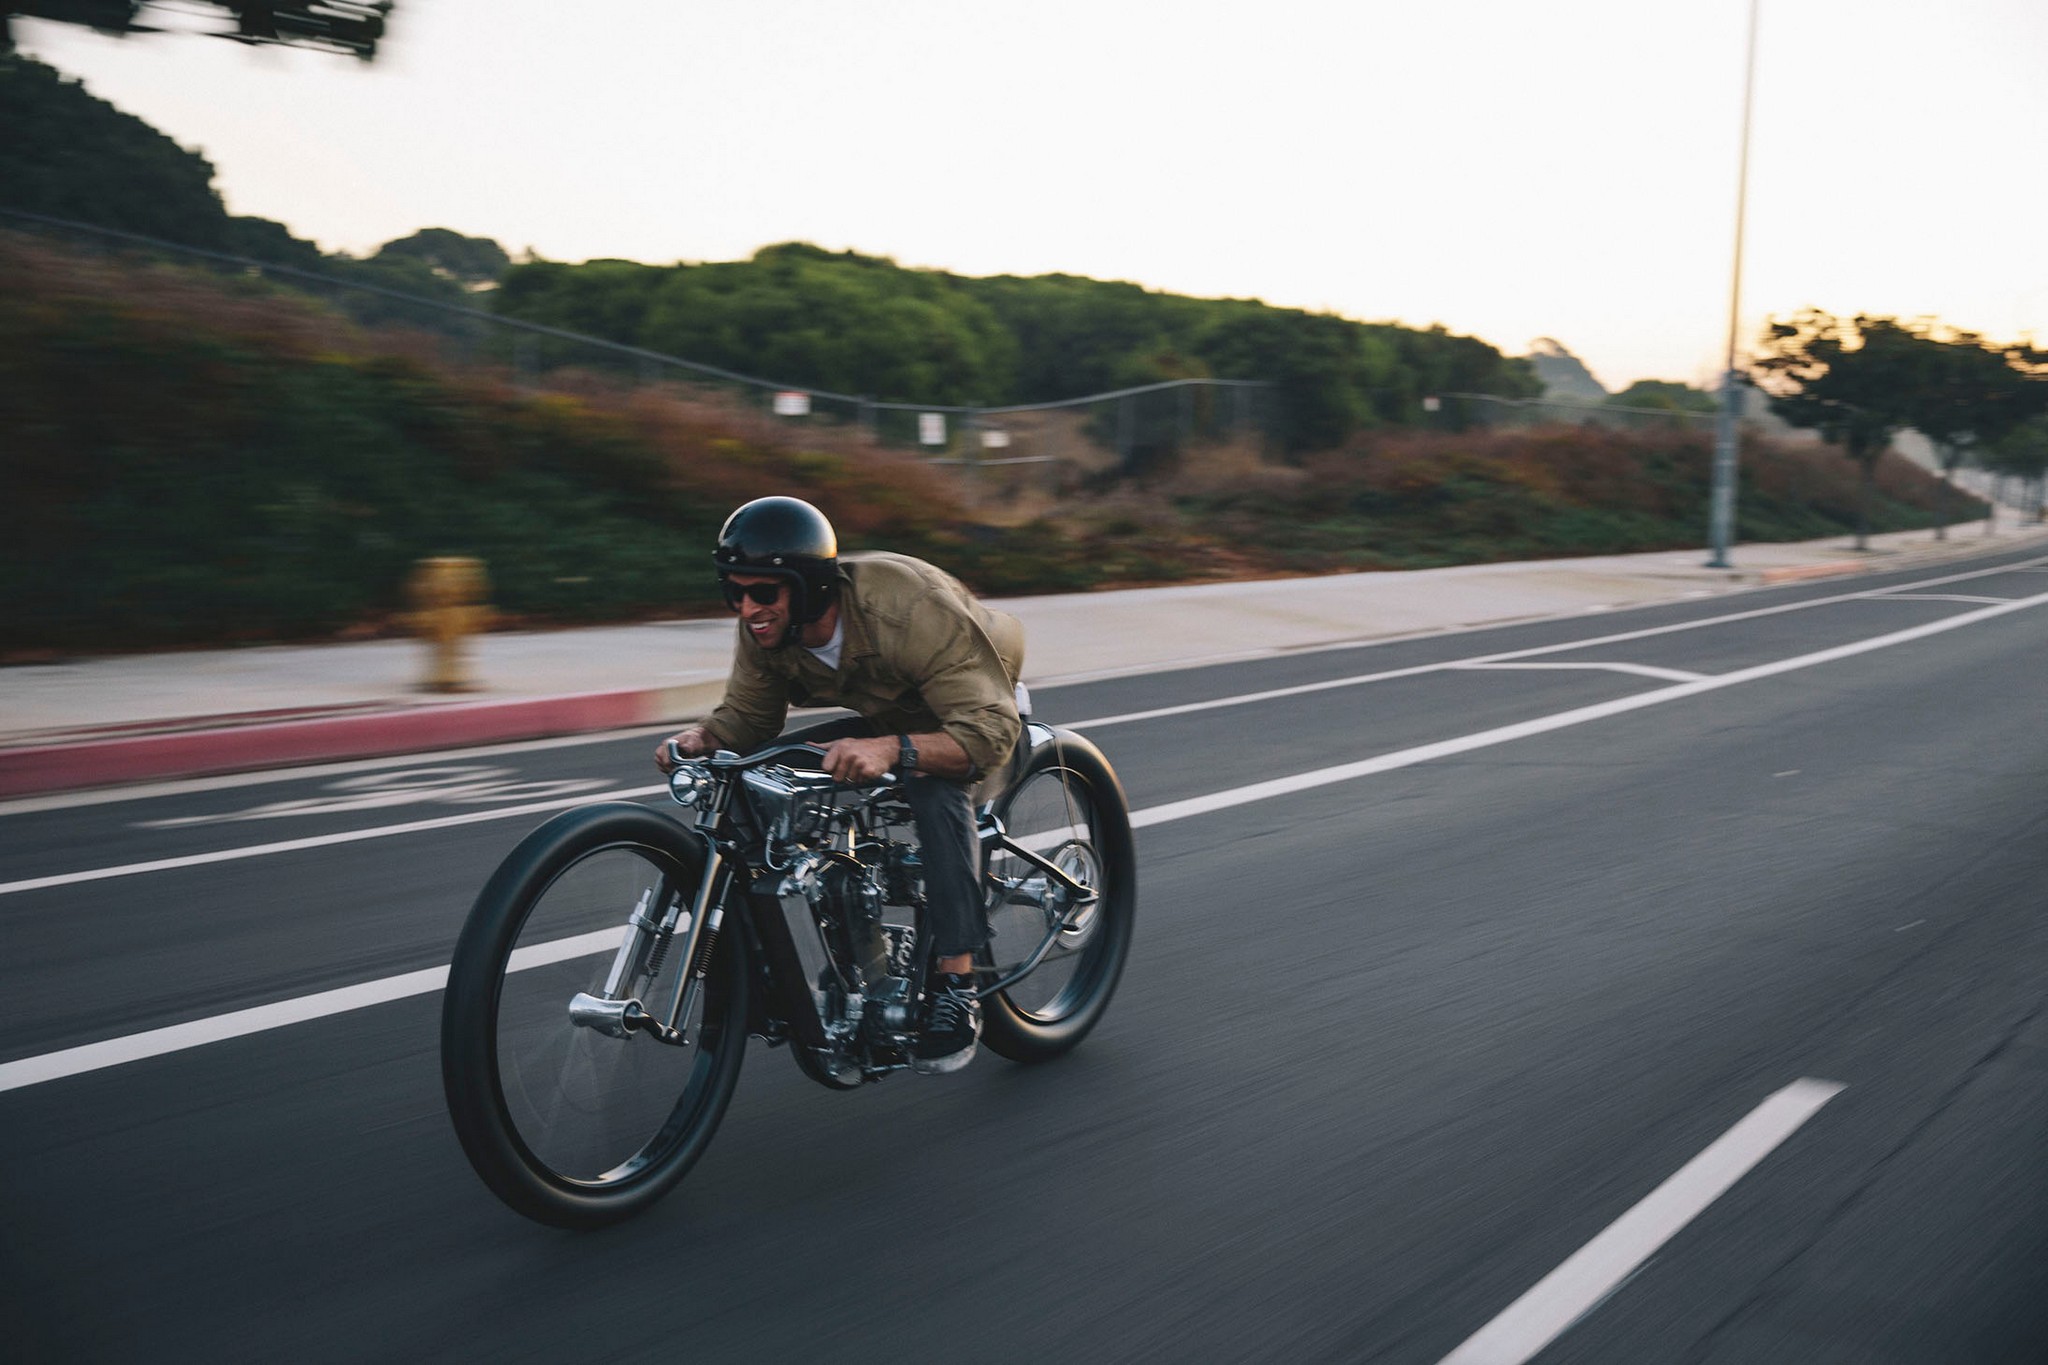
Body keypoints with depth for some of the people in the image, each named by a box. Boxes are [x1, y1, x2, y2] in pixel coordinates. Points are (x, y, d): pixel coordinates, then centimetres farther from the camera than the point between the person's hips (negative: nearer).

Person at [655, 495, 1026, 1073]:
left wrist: (891, 750, -59)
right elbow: (746, 717, -5)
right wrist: (698, 737, -28)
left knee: (934, 787, -37)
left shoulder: (910, 609, -38)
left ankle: (956, 989, -31)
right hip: (884, 716, 7)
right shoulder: (766, 629, -19)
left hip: (981, 703, -6)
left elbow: (990, 732, -43)